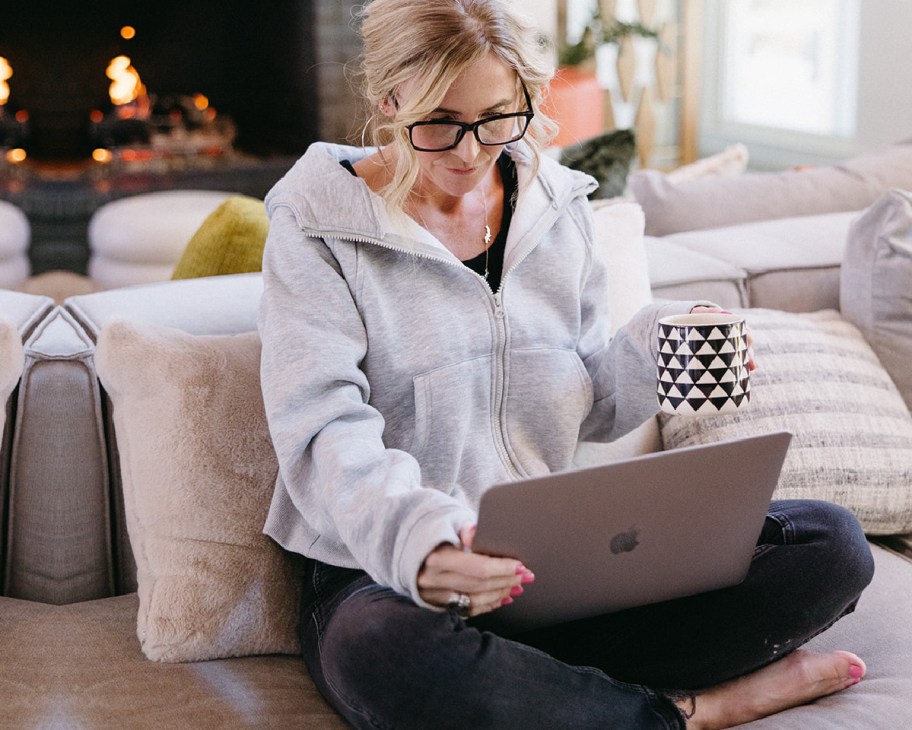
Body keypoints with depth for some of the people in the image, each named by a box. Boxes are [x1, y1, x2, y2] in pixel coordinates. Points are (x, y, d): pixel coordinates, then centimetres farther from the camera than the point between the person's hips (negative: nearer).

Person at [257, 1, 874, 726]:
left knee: (830, 541, -11)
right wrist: (414, 538, -40)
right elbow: (325, 432, -19)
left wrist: (653, 349, -8)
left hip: (556, 559, 5)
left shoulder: (558, 206, 9)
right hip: (386, 575, -4)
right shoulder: (318, 227, -6)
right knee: (392, 660, -42)